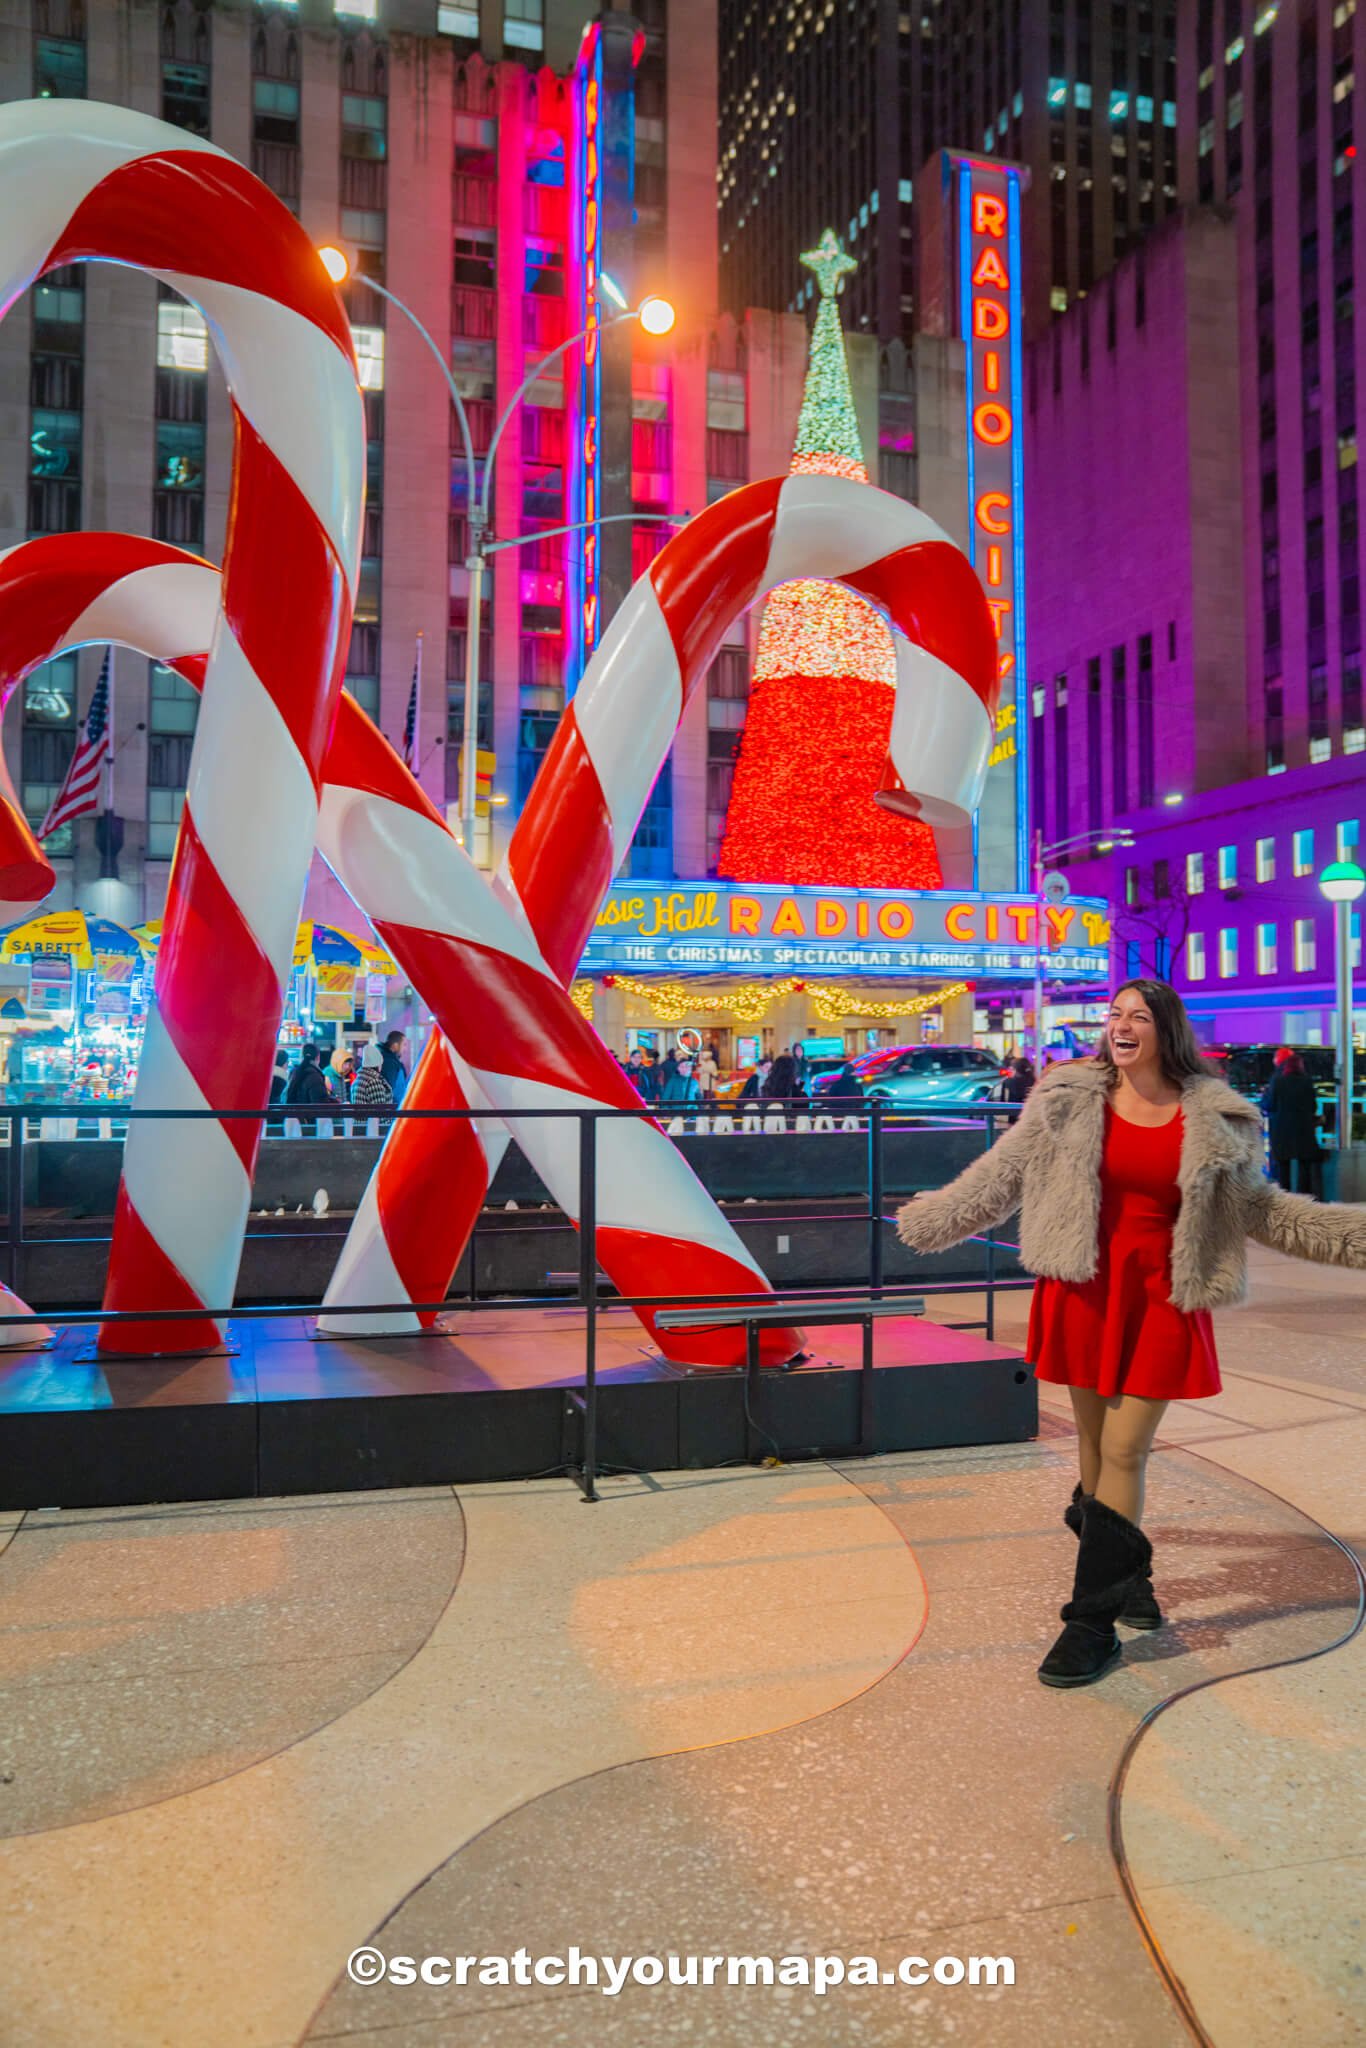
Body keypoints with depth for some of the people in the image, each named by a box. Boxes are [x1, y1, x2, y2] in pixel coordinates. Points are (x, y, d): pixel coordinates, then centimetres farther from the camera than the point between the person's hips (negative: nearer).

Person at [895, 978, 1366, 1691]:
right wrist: (928, 1222, 9)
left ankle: (1093, 1623, 7)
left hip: (1160, 1300, -1)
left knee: (1125, 1450, -2)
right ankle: (1124, 1572, 34)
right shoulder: (1068, 1101, 0)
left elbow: (1257, 1206, 11)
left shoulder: (1214, 1120, 2)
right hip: (1082, 1291, 1)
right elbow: (1002, 1176, 7)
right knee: (1094, 1439, 10)